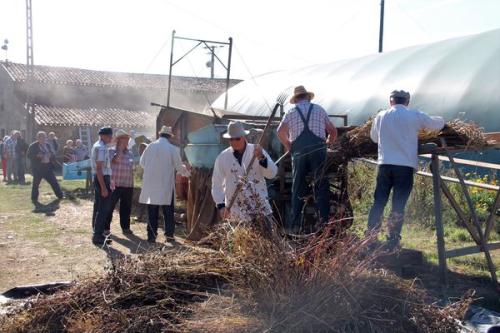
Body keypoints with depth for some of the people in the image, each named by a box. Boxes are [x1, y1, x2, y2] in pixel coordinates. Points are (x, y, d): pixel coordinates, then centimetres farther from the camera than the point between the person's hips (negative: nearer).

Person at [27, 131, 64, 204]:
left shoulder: (47, 145, 13)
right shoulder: (33, 146, -5)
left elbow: (53, 155, 17)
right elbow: (28, 155, -11)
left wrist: (51, 155, -6)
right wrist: (37, 156, -23)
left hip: (47, 167, 5)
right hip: (37, 168, -5)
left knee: (54, 182, 7)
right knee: (36, 183, 2)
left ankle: (60, 196, 16)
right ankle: (34, 199, 12)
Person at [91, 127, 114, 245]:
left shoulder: (97, 146, 14)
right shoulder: (101, 148, -18)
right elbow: (99, 169, -22)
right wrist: (104, 187, -24)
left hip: (97, 178, 11)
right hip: (102, 179, -11)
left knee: (98, 207, 17)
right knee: (103, 209, -6)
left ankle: (97, 233, 27)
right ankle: (98, 236, -1)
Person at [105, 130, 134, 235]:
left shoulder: (130, 153, 13)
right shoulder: (112, 151, -3)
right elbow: (116, 160, -24)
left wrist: (132, 184, 16)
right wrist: (120, 148, -15)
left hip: (128, 185, 5)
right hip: (115, 184, -5)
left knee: (126, 207, 11)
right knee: (110, 206, 0)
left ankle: (125, 227, 21)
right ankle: (106, 227, 9)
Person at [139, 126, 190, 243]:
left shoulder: (150, 146, -1)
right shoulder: (173, 149, -7)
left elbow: (142, 162, 7)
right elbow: (179, 166, -1)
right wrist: (187, 173, 19)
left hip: (151, 184, 2)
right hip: (166, 185, -2)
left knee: (152, 212, 8)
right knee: (168, 211, 10)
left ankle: (151, 236, 10)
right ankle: (169, 235, 12)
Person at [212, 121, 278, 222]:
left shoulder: (257, 151, 1)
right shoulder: (222, 158, 2)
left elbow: (272, 174, -7)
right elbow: (217, 184, 5)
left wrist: (261, 158, -22)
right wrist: (221, 205, -5)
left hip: (260, 205, 0)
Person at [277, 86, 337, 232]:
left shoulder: (291, 111, 14)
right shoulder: (319, 109, 17)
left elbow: (280, 132, -1)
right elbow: (333, 131, 15)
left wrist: (289, 146, 14)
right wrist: (327, 144, 30)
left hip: (298, 151, 1)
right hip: (317, 149, 0)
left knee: (298, 188, 7)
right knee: (321, 187, 1)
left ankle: (295, 224, 5)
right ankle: (324, 222, -5)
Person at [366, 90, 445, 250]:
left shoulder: (381, 116, 7)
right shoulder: (415, 116, 0)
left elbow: (374, 137, 19)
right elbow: (438, 124, 11)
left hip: (385, 164, 2)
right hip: (405, 166, -2)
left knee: (379, 202, 10)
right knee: (398, 206, 3)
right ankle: (392, 242, 6)